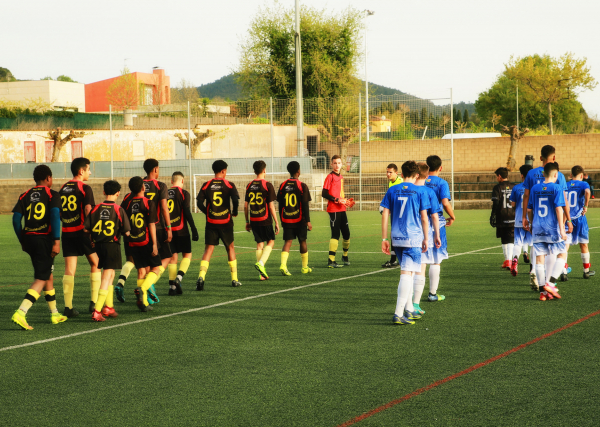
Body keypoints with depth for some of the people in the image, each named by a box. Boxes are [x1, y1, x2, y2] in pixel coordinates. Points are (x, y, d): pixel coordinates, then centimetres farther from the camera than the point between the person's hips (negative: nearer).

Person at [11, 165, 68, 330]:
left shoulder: (25, 195, 11)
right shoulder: (52, 195, -2)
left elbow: (16, 218, 4)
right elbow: (55, 216, -16)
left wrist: (22, 241, 13)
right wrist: (56, 241, -17)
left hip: (28, 238, 6)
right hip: (44, 239, -6)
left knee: (48, 275, 20)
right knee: (41, 279, -5)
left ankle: (54, 314, 29)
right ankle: (20, 313, -22)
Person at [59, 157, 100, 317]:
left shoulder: (63, 188, 12)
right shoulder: (84, 188, -7)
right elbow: (88, 210, -16)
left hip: (66, 232, 5)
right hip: (82, 230, -5)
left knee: (69, 269, 2)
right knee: (95, 264, 11)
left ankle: (68, 307, -3)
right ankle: (94, 302, 9)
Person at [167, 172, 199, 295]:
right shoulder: (183, 193, -5)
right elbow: (187, 212, -10)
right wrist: (194, 231, -8)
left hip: (168, 230, 4)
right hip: (181, 229, -4)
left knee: (173, 257, 8)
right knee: (187, 255, 9)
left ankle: (172, 286, 3)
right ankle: (179, 277, -12)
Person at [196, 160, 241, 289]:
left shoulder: (206, 185, 3)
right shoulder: (229, 185, -3)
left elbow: (199, 202, -4)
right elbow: (236, 200, -14)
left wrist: (207, 212, 12)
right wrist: (234, 212, 5)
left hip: (211, 222, 1)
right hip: (225, 222, -1)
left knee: (208, 249, 0)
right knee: (230, 247, 16)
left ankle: (201, 276, -22)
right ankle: (234, 279, 21)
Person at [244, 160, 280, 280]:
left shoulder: (249, 185, 7)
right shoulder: (267, 185, -8)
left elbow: (246, 205, 9)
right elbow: (271, 205, -10)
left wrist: (247, 222, 18)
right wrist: (276, 222, -4)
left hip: (253, 221, 5)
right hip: (265, 220, -5)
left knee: (259, 243, 11)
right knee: (271, 241, 10)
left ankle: (262, 273, 9)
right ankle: (261, 263, -13)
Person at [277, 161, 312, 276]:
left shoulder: (283, 185, 4)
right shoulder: (302, 186, -8)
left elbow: (280, 204, 8)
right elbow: (305, 205, -10)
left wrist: (282, 219, 17)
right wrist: (308, 221, -7)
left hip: (286, 219, 3)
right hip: (299, 219, -3)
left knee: (287, 241, 0)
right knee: (303, 241, 11)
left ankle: (283, 265, -21)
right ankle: (305, 268, 21)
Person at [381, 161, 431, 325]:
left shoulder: (392, 190, 6)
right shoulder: (420, 191, -3)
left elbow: (385, 215, 3)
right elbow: (424, 218, -3)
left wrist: (384, 239, 7)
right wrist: (426, 239, 7)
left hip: (396, 238, 4)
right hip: (413, 238, -4)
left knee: (406, 273, 19)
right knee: (406, 273, -6)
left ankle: (409, 310, 26)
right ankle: (398, 314, -13)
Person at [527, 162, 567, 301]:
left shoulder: (535, 188, 8)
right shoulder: (557, 188, -6)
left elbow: (529, 209, 13)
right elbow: (559, 208, -12)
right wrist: (562, 230, -12)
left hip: (537, 229, 5)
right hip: (552, 229, -5)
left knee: (540, 258, 5)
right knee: (562, 255, 7)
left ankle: (542, 291, 4)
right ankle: (550, 283, -8)